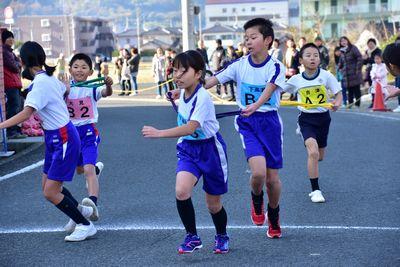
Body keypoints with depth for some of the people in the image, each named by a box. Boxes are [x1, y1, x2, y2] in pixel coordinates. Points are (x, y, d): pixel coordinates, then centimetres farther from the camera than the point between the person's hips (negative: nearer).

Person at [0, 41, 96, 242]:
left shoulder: (40, 83, -21)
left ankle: (85, 225, 6)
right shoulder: (49, 77, 5)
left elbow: (26, 113, -32)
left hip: (63, 139, -9)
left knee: (50, 192, -6)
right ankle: (81, 210, 33)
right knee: (48, 186, 16)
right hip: (55, 137, 9)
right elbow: (65, 91, 27)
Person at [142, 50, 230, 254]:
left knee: (213, 203, 8)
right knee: (181, 191, -20)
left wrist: (159, 133, -41)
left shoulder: (202, 97, -26)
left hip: (210, 148, -5)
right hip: (188, 148, 5)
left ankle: (222, 237, 37)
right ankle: (192, 237, -3)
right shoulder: (183, 92, -2)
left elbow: (190, 128, -37)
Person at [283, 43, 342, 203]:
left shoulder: (326, 76, -9)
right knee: (313, 152, -22)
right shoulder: (296, 80, -6)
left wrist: (337, 103, -27)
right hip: (306, 119, -2)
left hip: (323, 118, 2)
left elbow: (338, 93, -7)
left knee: (319, 156, 15)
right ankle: (315, 190, -12)